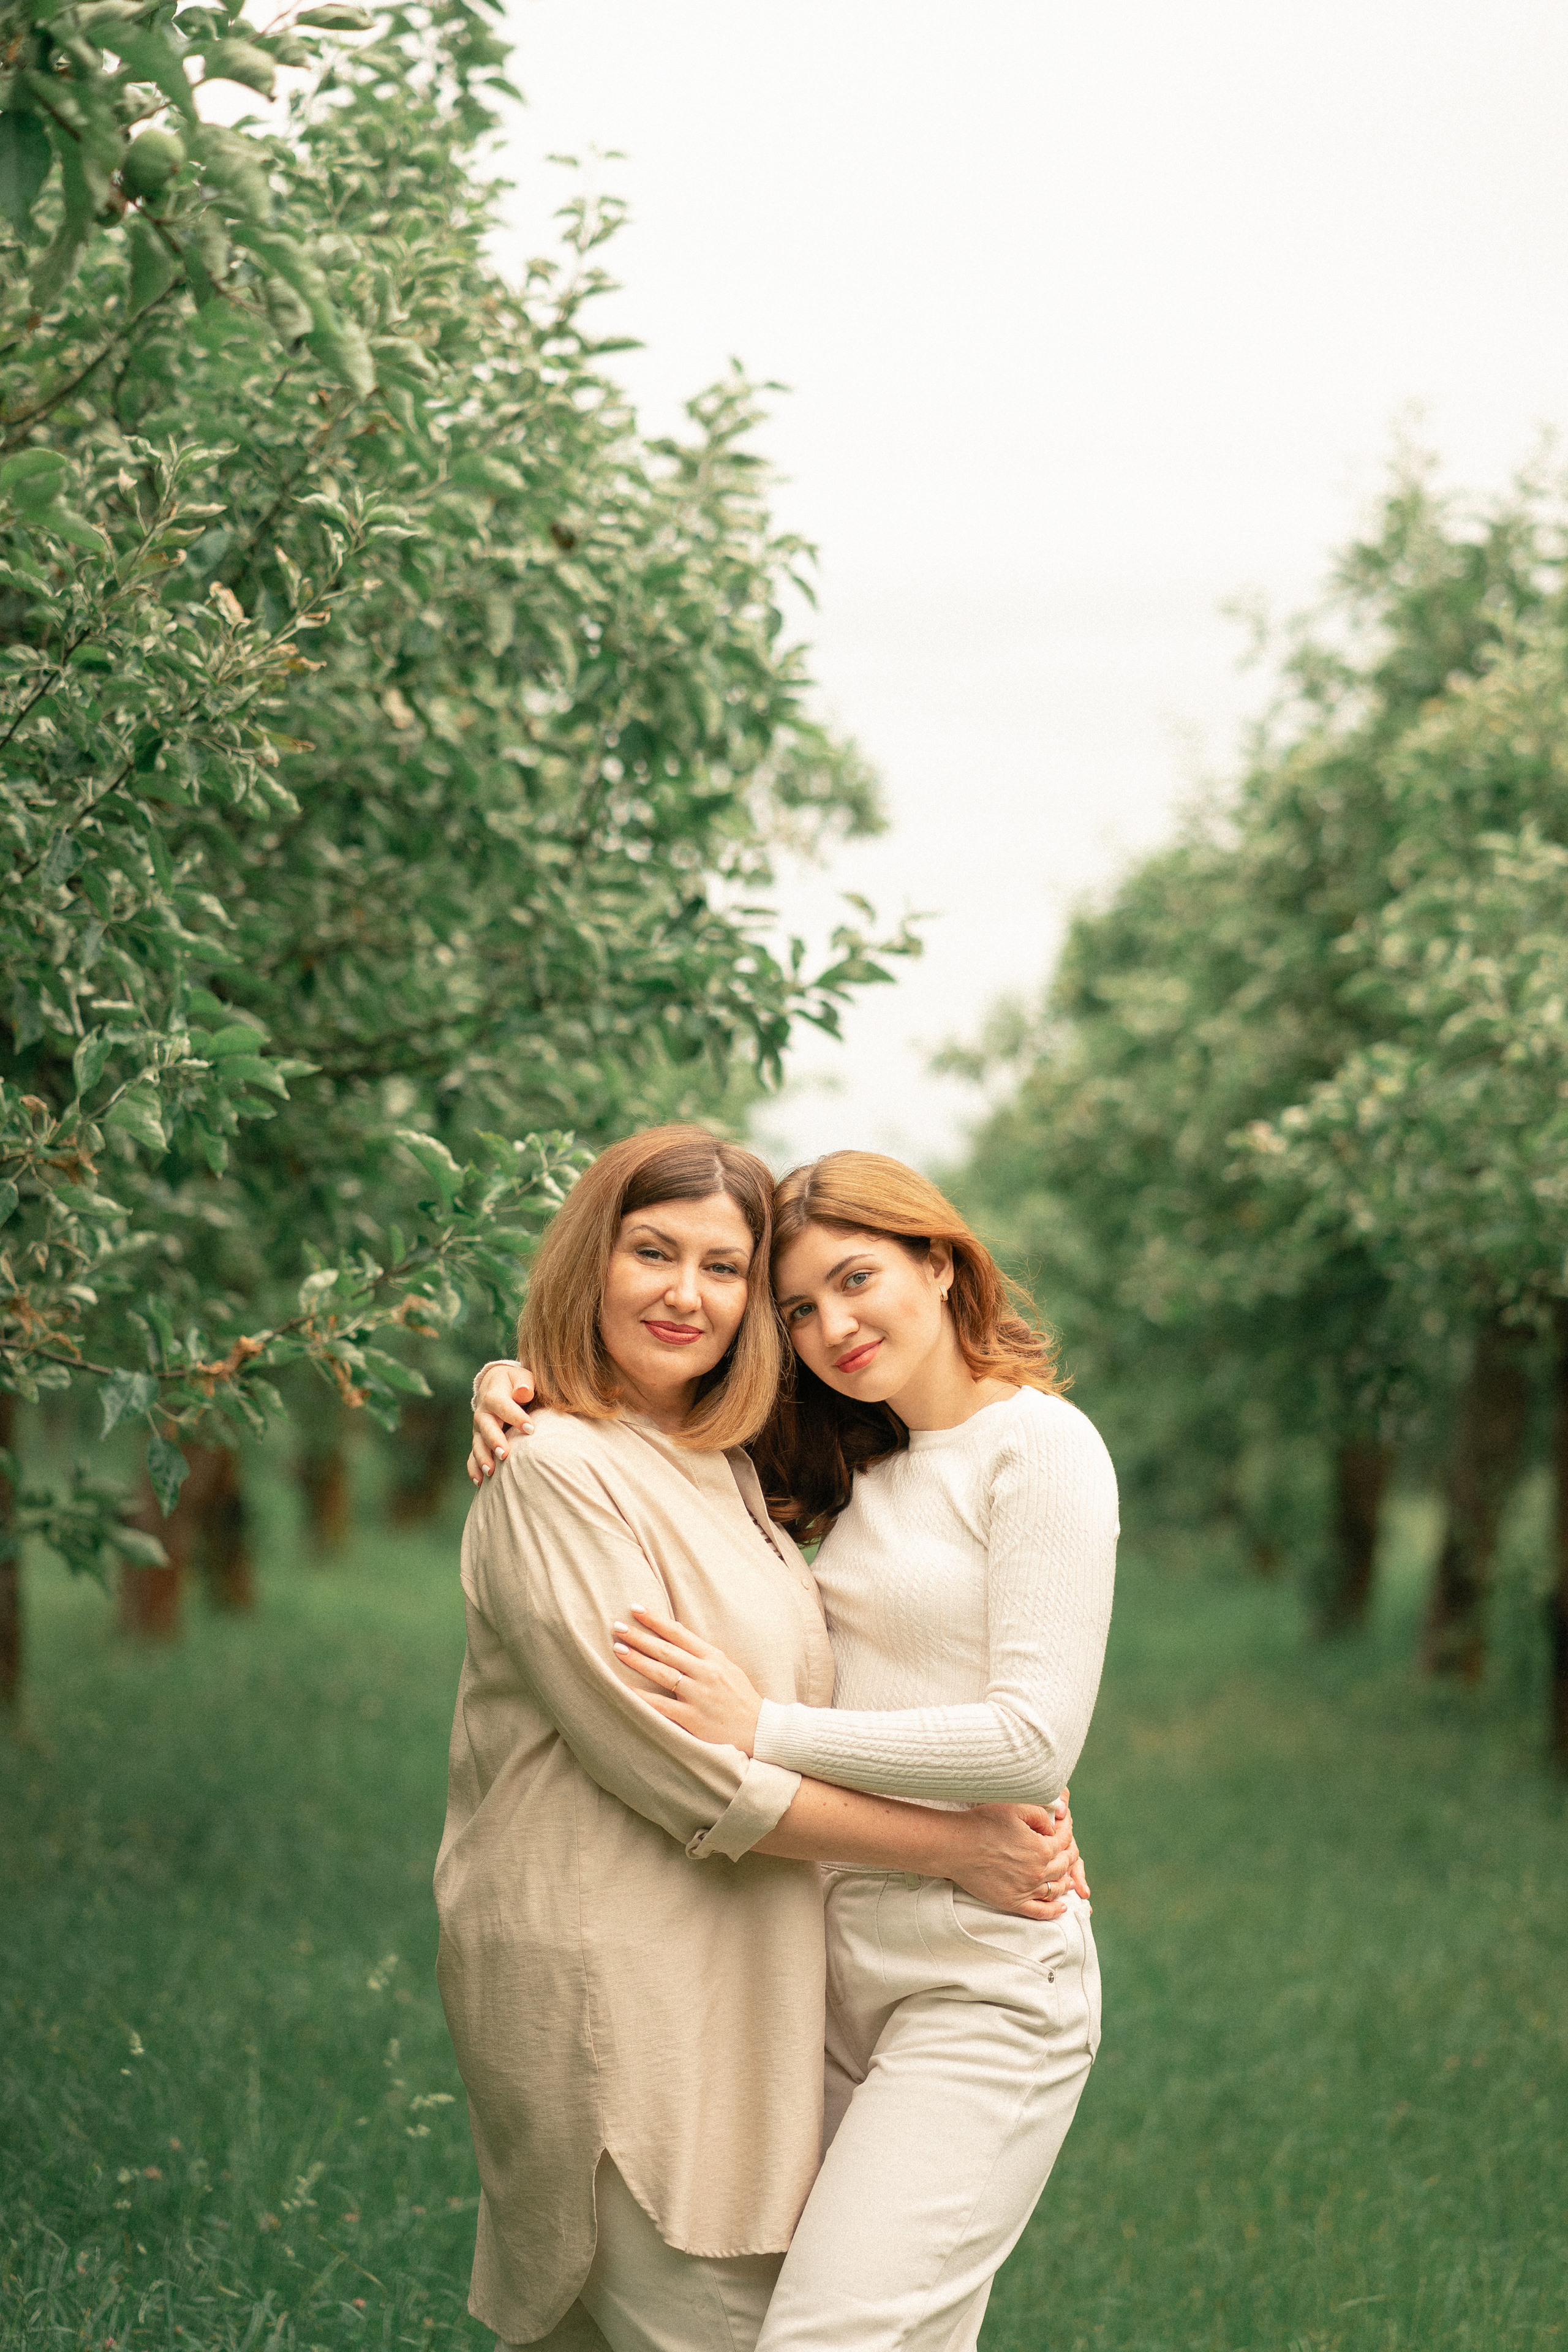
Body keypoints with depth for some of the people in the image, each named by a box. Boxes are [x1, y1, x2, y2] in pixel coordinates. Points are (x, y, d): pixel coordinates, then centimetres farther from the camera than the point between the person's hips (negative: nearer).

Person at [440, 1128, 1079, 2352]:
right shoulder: (557, 1471, -13)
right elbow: (680, 1769, -18)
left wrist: (1018, 1813, 3)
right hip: (614, 1990, -9)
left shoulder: (724, 1471, 15)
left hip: (741, 1994, 9)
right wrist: (950, 1847, -13)